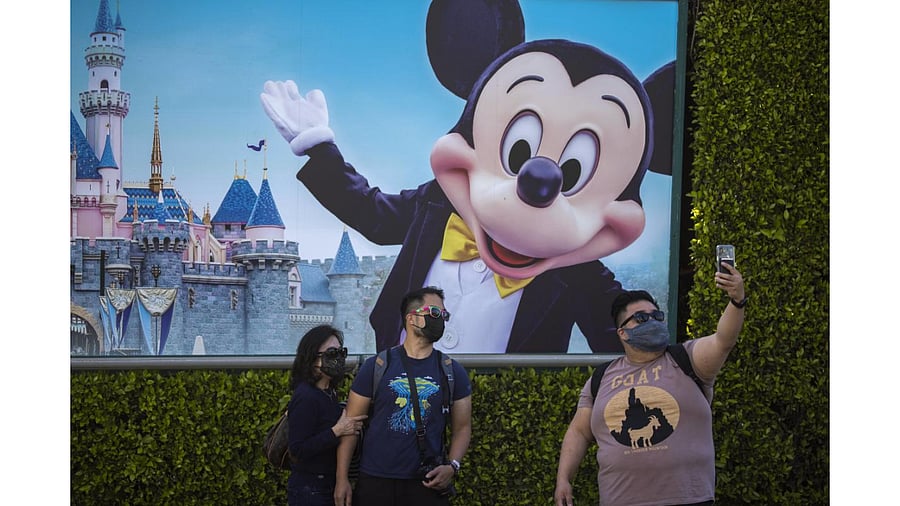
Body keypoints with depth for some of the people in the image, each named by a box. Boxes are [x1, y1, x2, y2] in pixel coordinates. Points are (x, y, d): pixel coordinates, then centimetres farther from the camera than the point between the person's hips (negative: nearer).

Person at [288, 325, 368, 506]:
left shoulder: (329, 393, 6)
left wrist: (351, 425, 2)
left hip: (330, 485, 8)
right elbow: (297, 450, -23)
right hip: (309, 490, -8)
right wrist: (337, 431, -24)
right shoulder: (305, 397, -19)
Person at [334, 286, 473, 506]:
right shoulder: (376, 366, 0)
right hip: (375, 481, -1)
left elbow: (462, 427, 8)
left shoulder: (453, 372, 5)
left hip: (427, 484, 1)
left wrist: (452, 466, -9)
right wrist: (342, 478, -5)